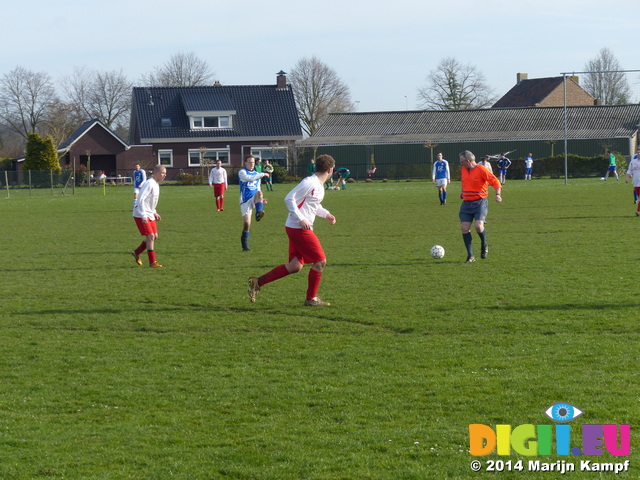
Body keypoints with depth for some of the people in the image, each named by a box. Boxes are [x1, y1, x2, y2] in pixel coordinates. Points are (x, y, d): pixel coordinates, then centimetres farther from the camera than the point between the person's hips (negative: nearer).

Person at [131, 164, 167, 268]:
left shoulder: (156, 185, 12)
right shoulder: (149, 184, -18)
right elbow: (141, 200, -23)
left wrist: (154, 213, 14)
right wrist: (144, 216, -26)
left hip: (150, 215, 10)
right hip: (141, 215, -10)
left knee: (154, 236, 9)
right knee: (150, 236, -11)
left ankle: (137, 252, 24)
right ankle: (152, 262, -7)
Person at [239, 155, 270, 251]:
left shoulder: (256, 174, 20)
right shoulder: (242, 172, 2)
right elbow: (248, 178, -21)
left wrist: (261, 200, 10)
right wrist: (262, 175, -24)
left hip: (255, 199, 3)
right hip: (245, 200, -3)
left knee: (259, 193, -32)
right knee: (246, 223, -10)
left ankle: (258, 214, -45)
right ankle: (245, 244, 4)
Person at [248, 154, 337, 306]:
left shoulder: (319, 186, 15)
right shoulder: (309, 183, -15)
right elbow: (289, 199, -19)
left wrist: (326, 214, 17)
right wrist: (300, 219, -22)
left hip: (298, 229, 10)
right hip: (299, 228, -10)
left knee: (295, 266, 8)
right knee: (320, 261, -4)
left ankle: (257, 282, 9)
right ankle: (311, 299, 6)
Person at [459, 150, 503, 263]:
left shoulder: (481, 170, -12)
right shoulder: (463, 169, 9)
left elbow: (496, 182, -12)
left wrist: (497, 194, -25)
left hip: (480, 202, -6)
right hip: (466, 203, 6)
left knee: (478, 226, -21)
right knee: (464, 228, -6)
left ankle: (484, 245, 11)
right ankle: (470, 256, 2)